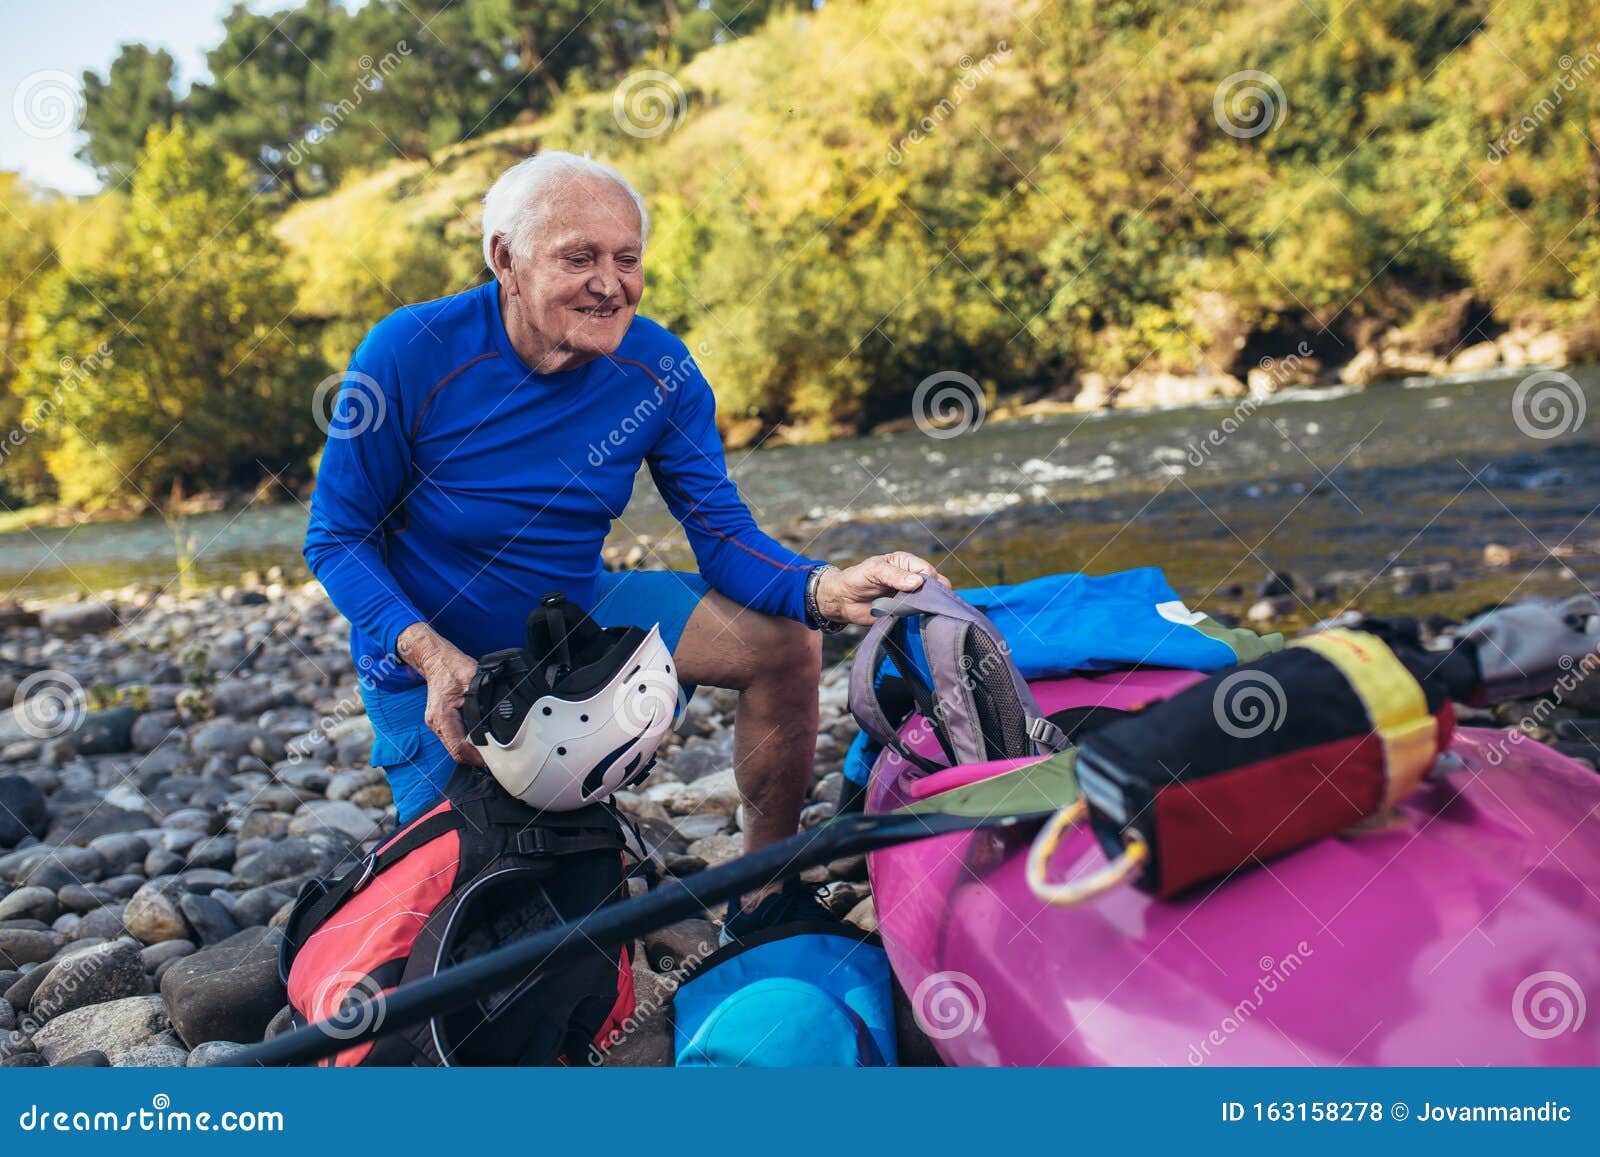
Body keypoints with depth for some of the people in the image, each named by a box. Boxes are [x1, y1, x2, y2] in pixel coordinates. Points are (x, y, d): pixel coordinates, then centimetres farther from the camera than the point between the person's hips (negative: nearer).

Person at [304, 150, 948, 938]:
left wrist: (823, 588, -34)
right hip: (433, 656, -3)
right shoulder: (410, 355, -23)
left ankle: (765, 902, 4)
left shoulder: (657, 370, -14)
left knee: (783, 643, -13)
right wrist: (429, 653, -32)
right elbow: (336, 537, -15)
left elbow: (723, 537, -13)